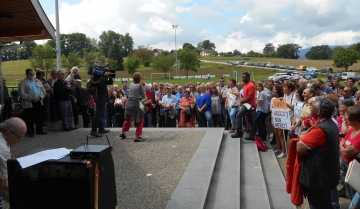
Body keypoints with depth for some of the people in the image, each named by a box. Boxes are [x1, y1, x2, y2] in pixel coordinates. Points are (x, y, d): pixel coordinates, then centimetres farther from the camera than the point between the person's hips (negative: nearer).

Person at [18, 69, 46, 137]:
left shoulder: (38, 81, 14)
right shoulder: (23, 83, -3)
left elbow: (43, 90, 9)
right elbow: (22, 94, -12)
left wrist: (40, 97, -9)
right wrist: (32, 98, -18)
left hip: (38, 102, 5)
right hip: (28, 103, -5)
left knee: (39, 117, 10)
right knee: (29, 119, 2)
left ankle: (39, 130, 23)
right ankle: (30, 132, 13)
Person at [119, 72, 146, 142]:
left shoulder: (131, 85, 10)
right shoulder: (140, 85, -4)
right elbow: (144, 97, -2)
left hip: (128, 104, 6)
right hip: (135, 105, -6)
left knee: (127, 119, 25)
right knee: (140, 120, 8)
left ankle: (122, 133, 43)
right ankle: (137, 137, 3)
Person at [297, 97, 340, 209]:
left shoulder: (320, 129, -29)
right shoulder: (331, 124, 4)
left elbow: (300, 147, -27)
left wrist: (301, 137, -8)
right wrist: (306, 136, -7)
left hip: (318, 177, -9)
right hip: (326, 174, 9)